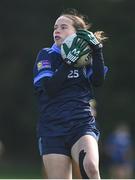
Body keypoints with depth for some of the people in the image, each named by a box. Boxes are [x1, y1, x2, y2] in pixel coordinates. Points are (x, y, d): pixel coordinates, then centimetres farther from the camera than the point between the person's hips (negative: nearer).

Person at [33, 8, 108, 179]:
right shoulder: (46, 55, 7)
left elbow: (98, 80, -6)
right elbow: (50, 88, -9)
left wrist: (97, 50, -11)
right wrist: (70, 61, -15)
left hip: (82, 124, 0)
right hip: (52, 129, 0)